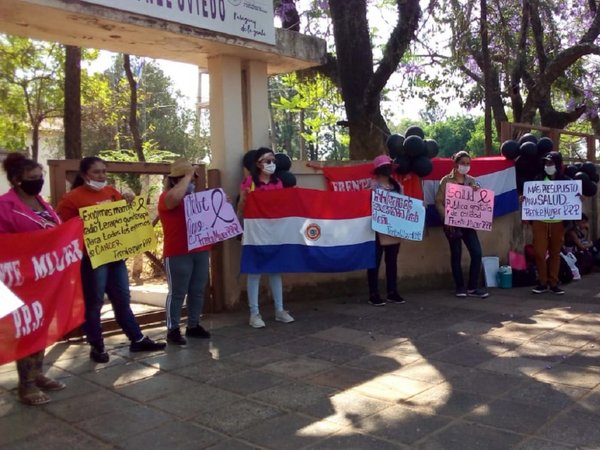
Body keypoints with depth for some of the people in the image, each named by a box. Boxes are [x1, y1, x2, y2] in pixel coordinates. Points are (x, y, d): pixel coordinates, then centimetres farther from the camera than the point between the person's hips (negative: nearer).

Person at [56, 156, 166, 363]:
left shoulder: (112, 192, 11)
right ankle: (96, 347, 16)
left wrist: (129, 203, 3)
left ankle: (137, 339, 20)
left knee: (122, 299, 13)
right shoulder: (72, 197, -7)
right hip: (91, 257, -6)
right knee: (93, 302, 4)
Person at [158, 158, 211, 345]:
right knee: (177, 292, -3)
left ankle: (193, 325, 22)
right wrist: (187, 175, -21)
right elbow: (175, 197, -33)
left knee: (198, 291, 11)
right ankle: (172, 329, 5)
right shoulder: (166, 196, -7)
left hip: (200, 251, 7)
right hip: (177, 254, -7)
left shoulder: (196, 195, 16)